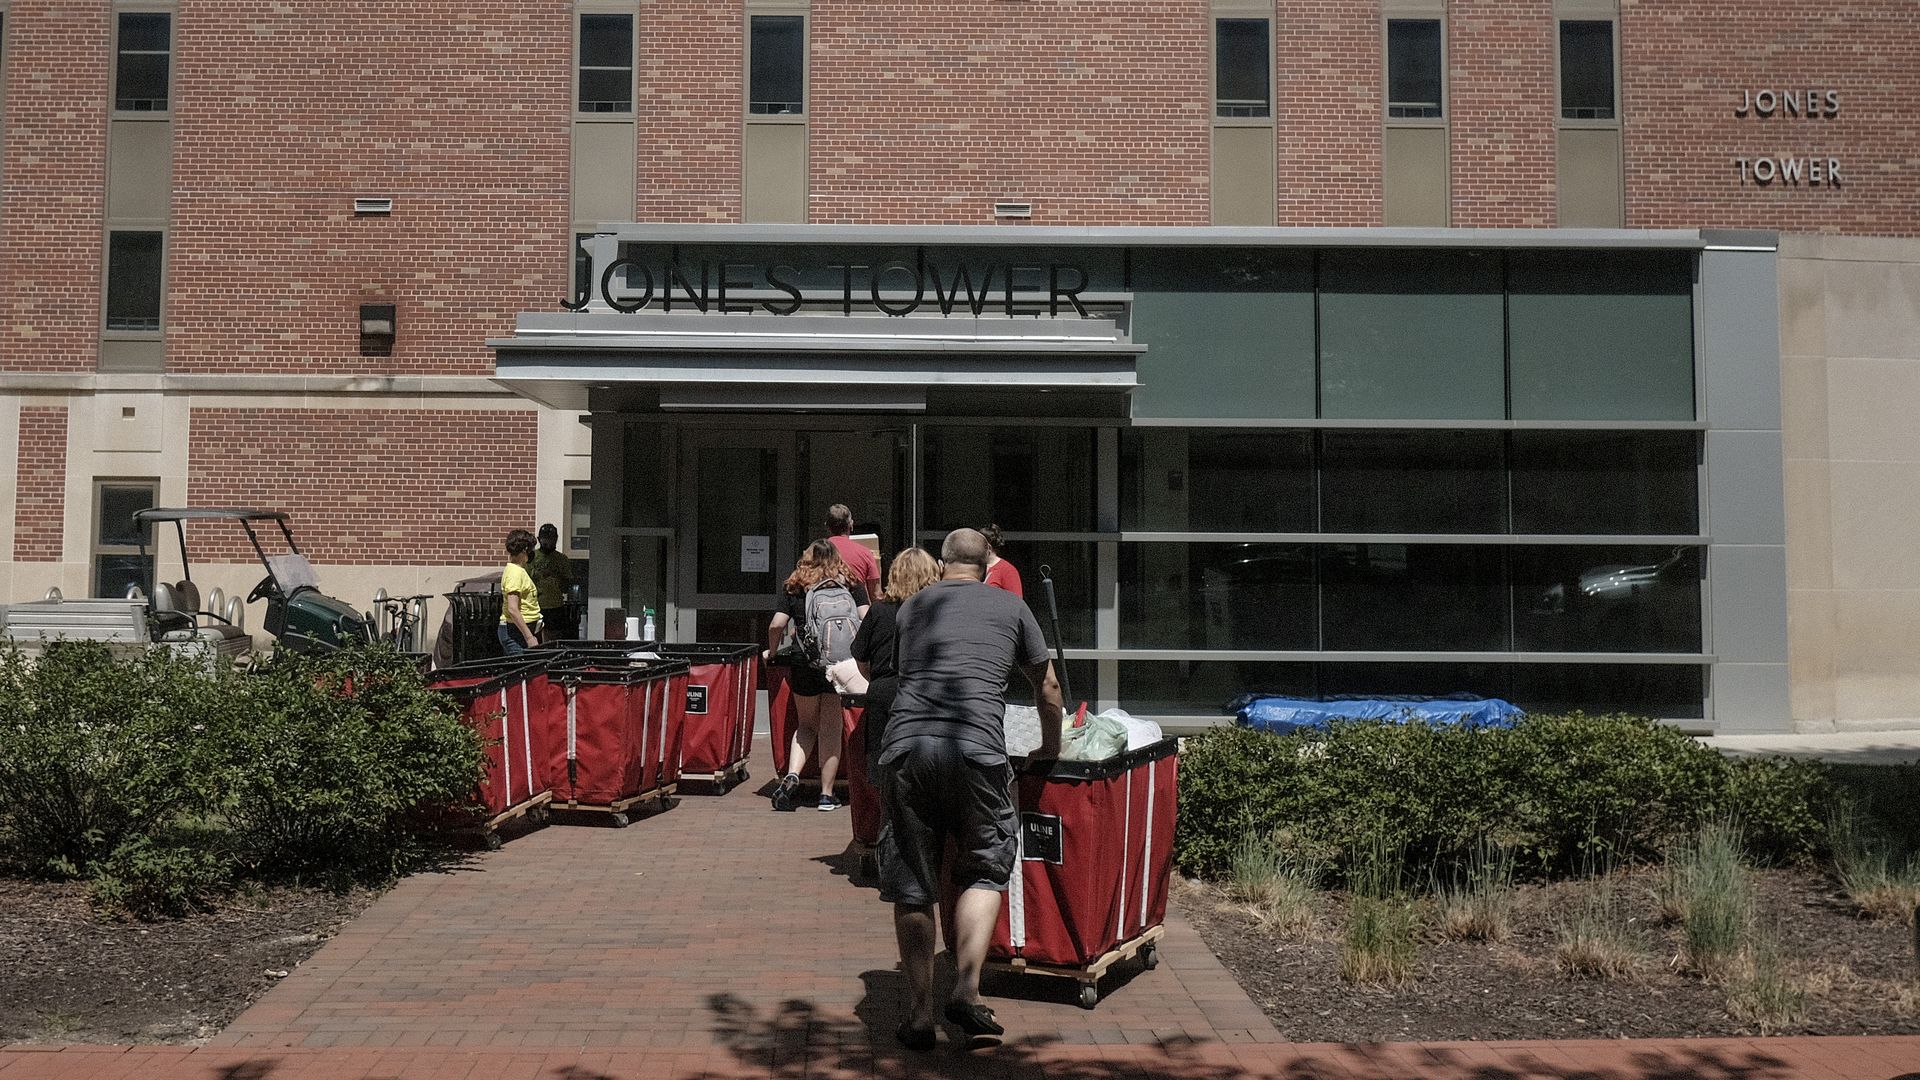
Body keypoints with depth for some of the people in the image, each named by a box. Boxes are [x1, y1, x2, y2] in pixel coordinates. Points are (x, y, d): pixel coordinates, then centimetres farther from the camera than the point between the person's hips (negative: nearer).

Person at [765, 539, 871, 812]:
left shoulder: (793, 587, 8)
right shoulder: (851, 585, 7)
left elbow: (776, 625, 0)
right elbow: (866, 619, -3)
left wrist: (772, 653, 16)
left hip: (803, 663, 1)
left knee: (806, 725, 17)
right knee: (831, 728, 8)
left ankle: (792, 775, -5)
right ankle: (826, 795, 8)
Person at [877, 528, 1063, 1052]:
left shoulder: (911, 606, 23)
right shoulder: (1010, 607, 19)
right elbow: (1048, 686, 27)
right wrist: (1051, 747, 43)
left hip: (905, 747, 2)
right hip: (977, 748, -1)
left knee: (911, 886, 11)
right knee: (984, 871, 16)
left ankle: (920, 1014, 14)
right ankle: (966, 990, 3)